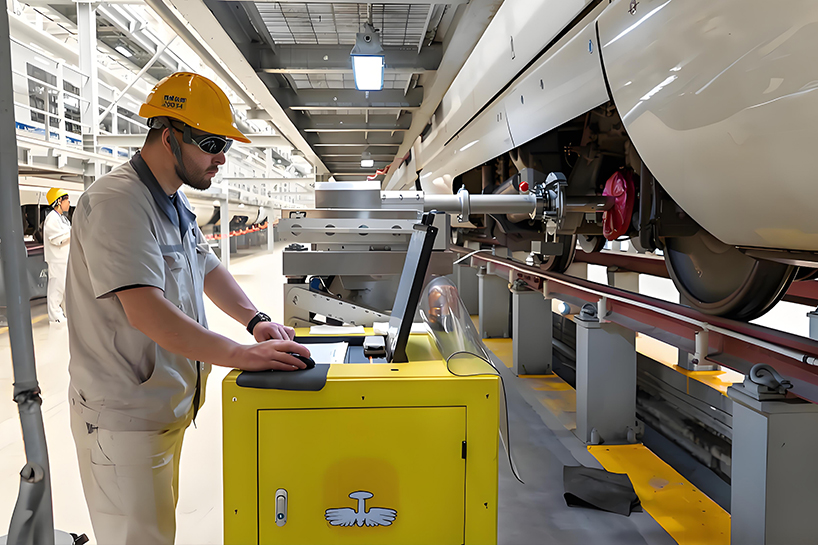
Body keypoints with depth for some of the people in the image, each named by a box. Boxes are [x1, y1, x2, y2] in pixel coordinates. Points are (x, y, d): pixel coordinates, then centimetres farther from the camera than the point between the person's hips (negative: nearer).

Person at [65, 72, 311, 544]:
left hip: (168, 407, 9)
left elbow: (207, 267, 17)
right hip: (124, 419, -9)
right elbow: (147, 312, -32)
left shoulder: (175, 202, 10)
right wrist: (243, 355, -33)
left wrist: (256, 319, 1)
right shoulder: (117, 202, -22)